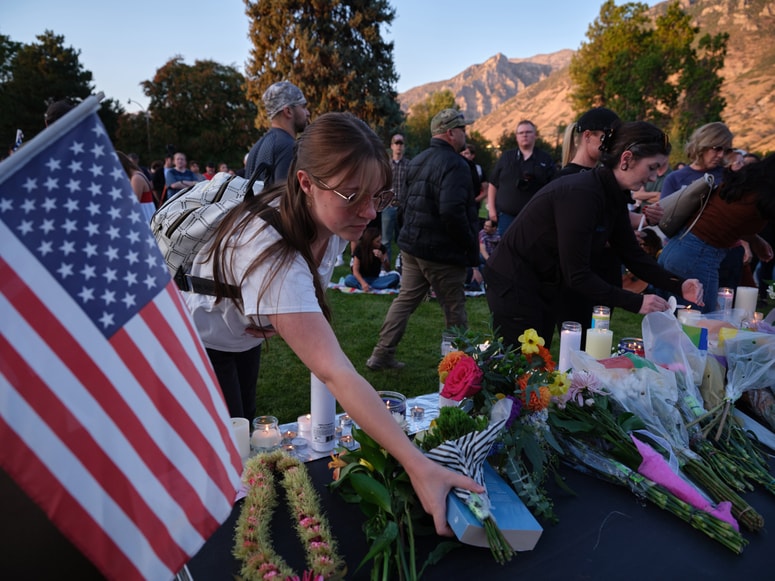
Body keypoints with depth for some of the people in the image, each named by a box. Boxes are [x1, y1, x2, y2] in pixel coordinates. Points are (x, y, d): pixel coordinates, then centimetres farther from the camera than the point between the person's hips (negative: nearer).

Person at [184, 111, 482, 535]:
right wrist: (418, 466, -55)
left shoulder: (327, 214, -21)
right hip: (194, 343, -6)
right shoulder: (272, 253, -45)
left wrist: (282, 321, -12)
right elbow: (335, 374, -52)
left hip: (241, 334, 7)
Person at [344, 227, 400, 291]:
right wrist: (363, 283, -35)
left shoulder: (382, 248, -4)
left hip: (376, 278, 2)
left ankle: (369, 287, -31)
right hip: (363, 278, -2)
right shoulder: (359, 248, -11)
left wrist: (382, 258, -22)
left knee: (395, 277, -25)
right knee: (348, 279, -34)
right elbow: (355, 270, -17)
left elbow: (387, 269, -2)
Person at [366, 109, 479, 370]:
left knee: (405, 299, 15)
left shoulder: (417, 161, 12)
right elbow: (452, 211, -28)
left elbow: (403, 205, 18)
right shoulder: (454, 164, -17)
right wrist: (470, 246, -17)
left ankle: (382, 354, 18)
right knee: (454, 309, 6)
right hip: (442, 252, -8)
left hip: (411, 246, 8)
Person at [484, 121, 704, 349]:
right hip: (515, 286, -9)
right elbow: (577, 275, -26)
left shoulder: (613, 196, 2)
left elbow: (633, 255, 6)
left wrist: (679, 285, -6)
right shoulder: (581, 194, -26)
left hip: (545, 286, 9)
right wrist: (636, 302, -22)